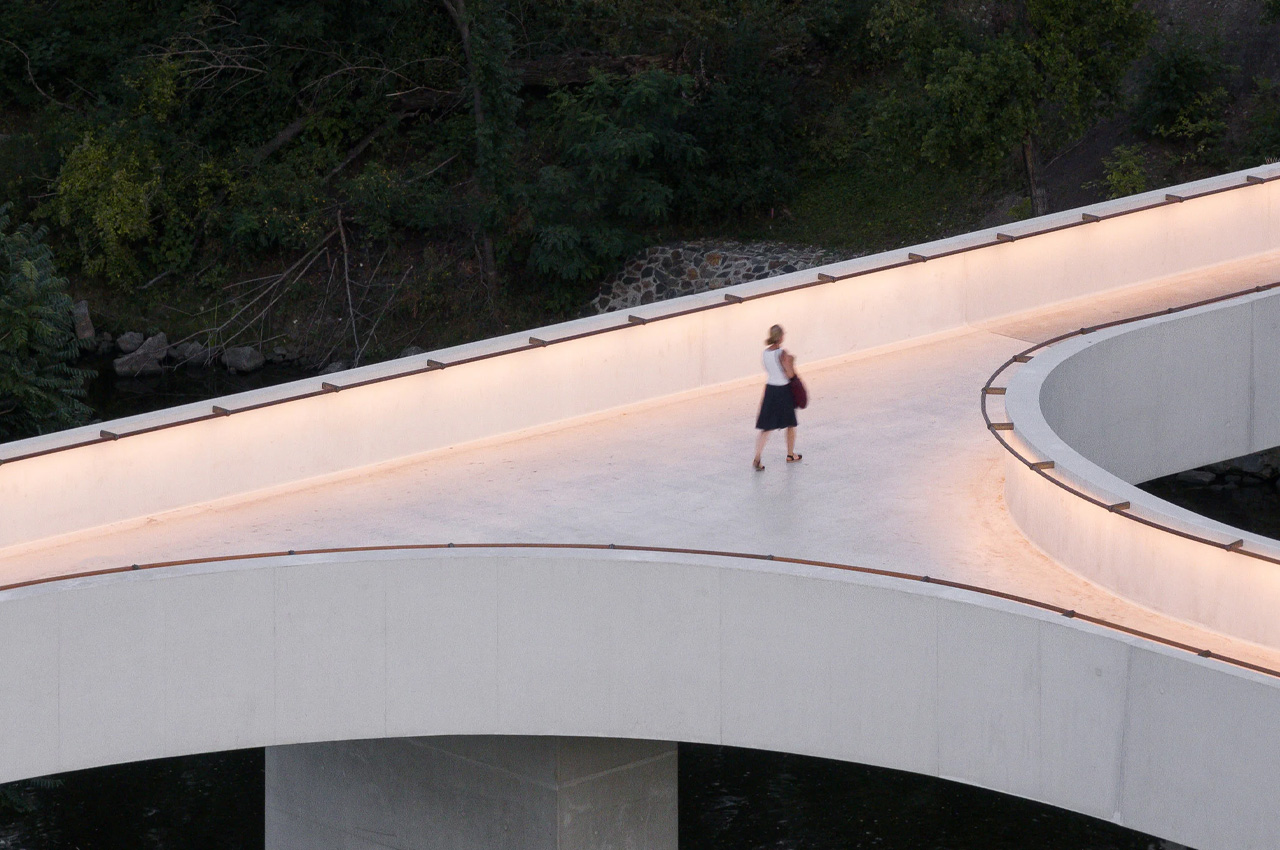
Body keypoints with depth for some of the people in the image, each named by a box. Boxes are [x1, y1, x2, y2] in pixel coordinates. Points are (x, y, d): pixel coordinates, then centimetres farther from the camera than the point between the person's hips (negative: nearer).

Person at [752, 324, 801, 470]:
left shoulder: (766, 352, 1)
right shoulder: (782, 353, -18)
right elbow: (790, 374, -18)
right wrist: (791, 362, -2)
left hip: (770, 389, 5)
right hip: (783, 391, -5)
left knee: (766, 428, 3)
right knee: (791, 425, 19)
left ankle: (757, 458, -12)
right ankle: (790, 454, 32)